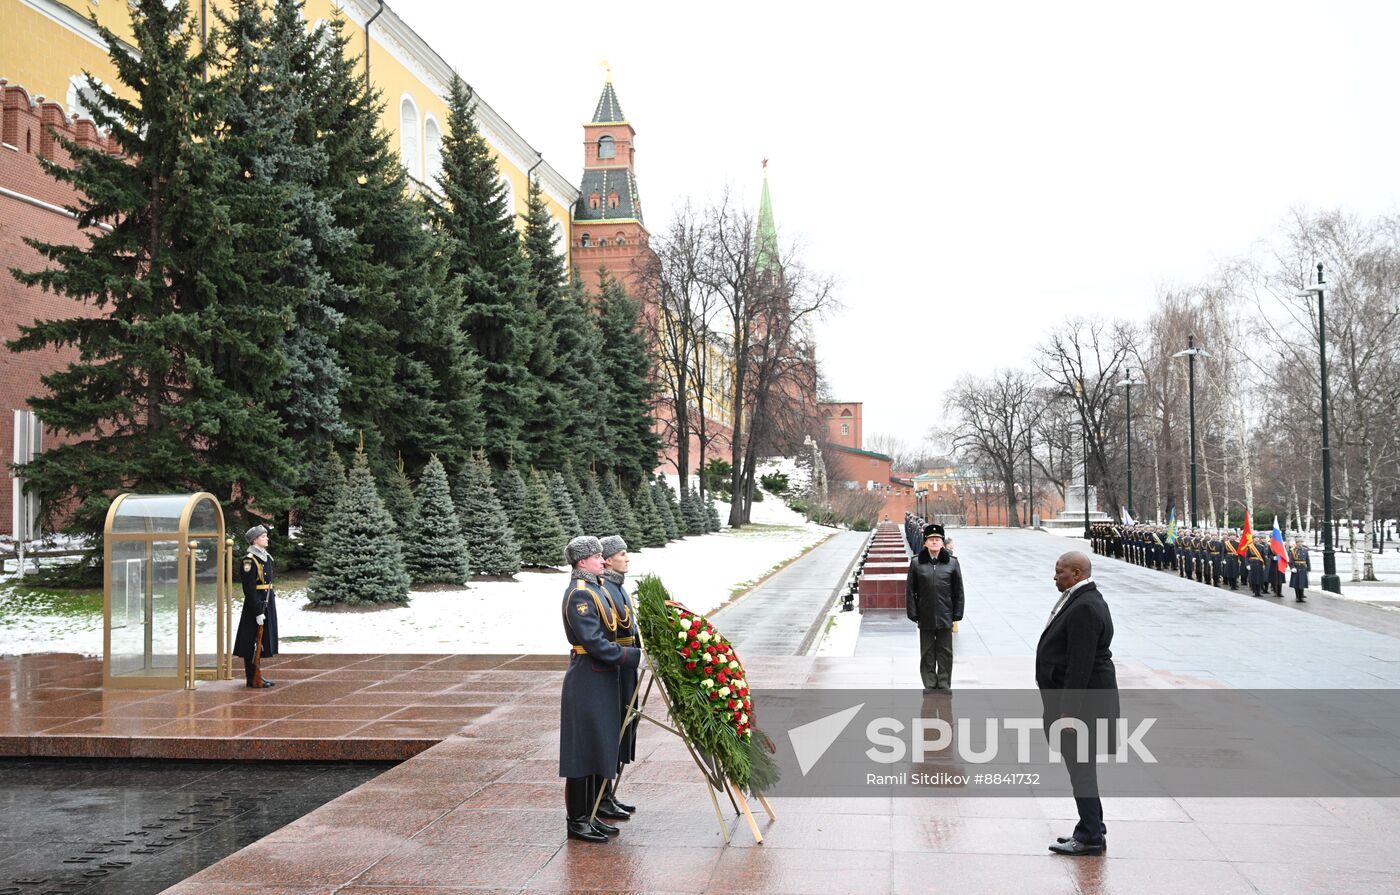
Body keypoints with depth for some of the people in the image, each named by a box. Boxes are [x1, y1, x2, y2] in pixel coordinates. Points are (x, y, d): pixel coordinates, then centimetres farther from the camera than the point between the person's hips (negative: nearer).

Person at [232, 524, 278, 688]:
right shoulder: (249, 560, -16)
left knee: (262, 641, 14)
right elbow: (250, 589, -19)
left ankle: (256, 675, 23)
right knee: (251, 643, -1)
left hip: (267, 603, 9)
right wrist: (258, 612, -21)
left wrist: (273, 598, 18)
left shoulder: (266, 557, 12)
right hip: (255, 605, -9)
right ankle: (252, 678, 4)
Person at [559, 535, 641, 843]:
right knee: (584, 747, -3)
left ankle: (591, 812, 24)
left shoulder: (596, 588, 12)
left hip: (602, 679, 10)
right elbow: (595, 643, -23)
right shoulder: (579, 594, -18)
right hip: (587, 681, -10)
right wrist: (633, 656, -21)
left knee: (601, 746, 14)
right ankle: (577, 821, 5)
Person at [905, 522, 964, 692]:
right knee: (927, 653, 7)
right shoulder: (916, 563, 0)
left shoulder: (952, 562, 2)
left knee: (945, 653, 7)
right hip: (925, 617, 0)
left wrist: (957, 614, 1)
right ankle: (929, 684, 17)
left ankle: (944, 684, 17)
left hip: (945, 617, 0)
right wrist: (913, 613, -3)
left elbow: (958, 590, 5)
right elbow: (910, 590, 2)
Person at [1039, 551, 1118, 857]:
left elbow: (1081, 664, -24)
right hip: (1073, 697, 11)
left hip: (1081, 700, -11)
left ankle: (1091, 837, 4)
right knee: (1080, 766, 17)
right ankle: (1092, 828, 26)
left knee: (1080, 767, -4)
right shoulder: (1080, 600, 13)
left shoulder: (1085, 607, -21)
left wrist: (1068, 710, -23)